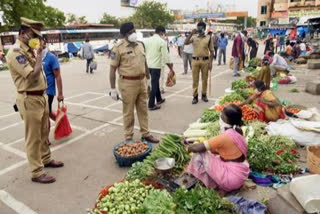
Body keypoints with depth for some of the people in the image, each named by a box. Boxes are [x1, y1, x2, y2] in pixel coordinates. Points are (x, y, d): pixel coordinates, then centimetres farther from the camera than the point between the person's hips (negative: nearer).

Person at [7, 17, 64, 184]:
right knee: (33, 137, 0)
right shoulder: (15, 53, -16)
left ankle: (46, 159, 37)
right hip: (29, 100, -9)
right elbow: (33, 75, -25)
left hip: (41, 96, 9)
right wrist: (39, 55, -15)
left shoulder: (30, 50, 12)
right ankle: (37, 172, 11)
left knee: (44, 133, 20)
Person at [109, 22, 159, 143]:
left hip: (141, 81, 6)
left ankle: (145, 134, 28)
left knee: (143, 109, 14)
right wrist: (113, 89, -12)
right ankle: (128, 138, 20)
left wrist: (147, 79, 17)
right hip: (128, 83, -6)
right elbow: (112, 69, -9)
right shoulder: (118, 48, -10)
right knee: (128, 112, 5)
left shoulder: (140, 45, 10)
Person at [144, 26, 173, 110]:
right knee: (154, 85, 0)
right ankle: (151, 105, 5)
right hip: (156, 66, -7)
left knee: (155, 82, 21)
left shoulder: (147, 40, 8)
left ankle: (159, 99, 36)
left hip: (147, 65, 7)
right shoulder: (162, 42, -9)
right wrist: (171, 67, -2)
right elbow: (165, 56, -11)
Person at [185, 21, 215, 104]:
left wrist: (210, 62, -3)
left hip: (205, 60, 0)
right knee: (195, 79, 3)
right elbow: (185, 43, -11)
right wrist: (191, 34, -18)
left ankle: (204, 95, 22)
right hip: (195, 60, 0)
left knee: (205, 79, 9)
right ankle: (195, 96, 11)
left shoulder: (209, 38, 2)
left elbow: (211, 51, 3)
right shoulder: (194, 37, 4)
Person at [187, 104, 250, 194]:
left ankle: (216, 187, 5)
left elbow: (198, 148, -20)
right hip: (240, 174, 9)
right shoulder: (237, 131, 1)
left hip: (232, 177, -9)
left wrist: (190, 148, -1)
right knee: (210, 153, 19)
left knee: (199, 155, -10)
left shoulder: (225, 137, -26)